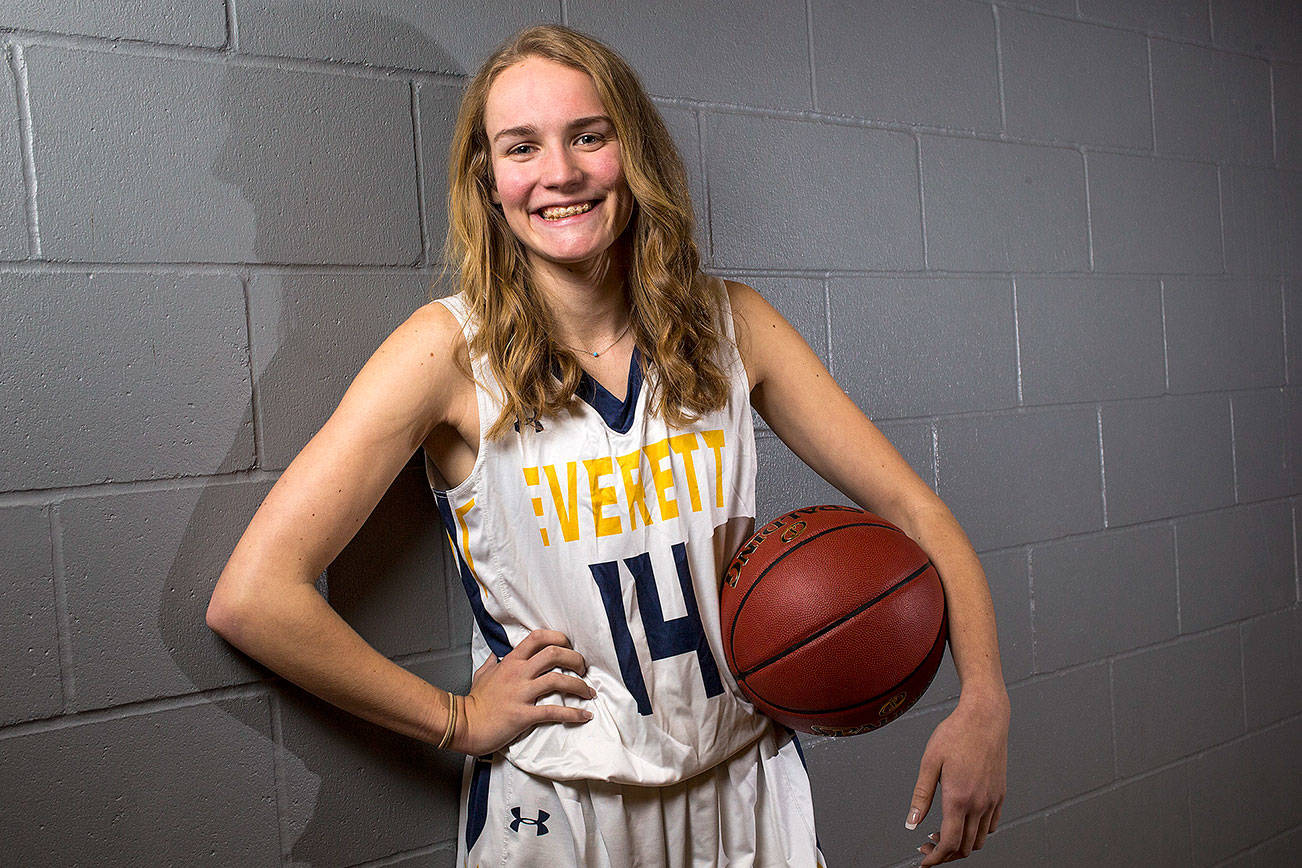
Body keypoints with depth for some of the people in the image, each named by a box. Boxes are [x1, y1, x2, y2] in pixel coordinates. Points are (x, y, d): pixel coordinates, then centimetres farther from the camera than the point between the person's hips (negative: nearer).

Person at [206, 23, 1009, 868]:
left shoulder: (731, 323, -7)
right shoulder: (452, 348, -17)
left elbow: (912, 508, -3)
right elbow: (252, 597, -20)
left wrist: (984, 702, -15)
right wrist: (459, 719, -13)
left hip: (752, 787, 4)